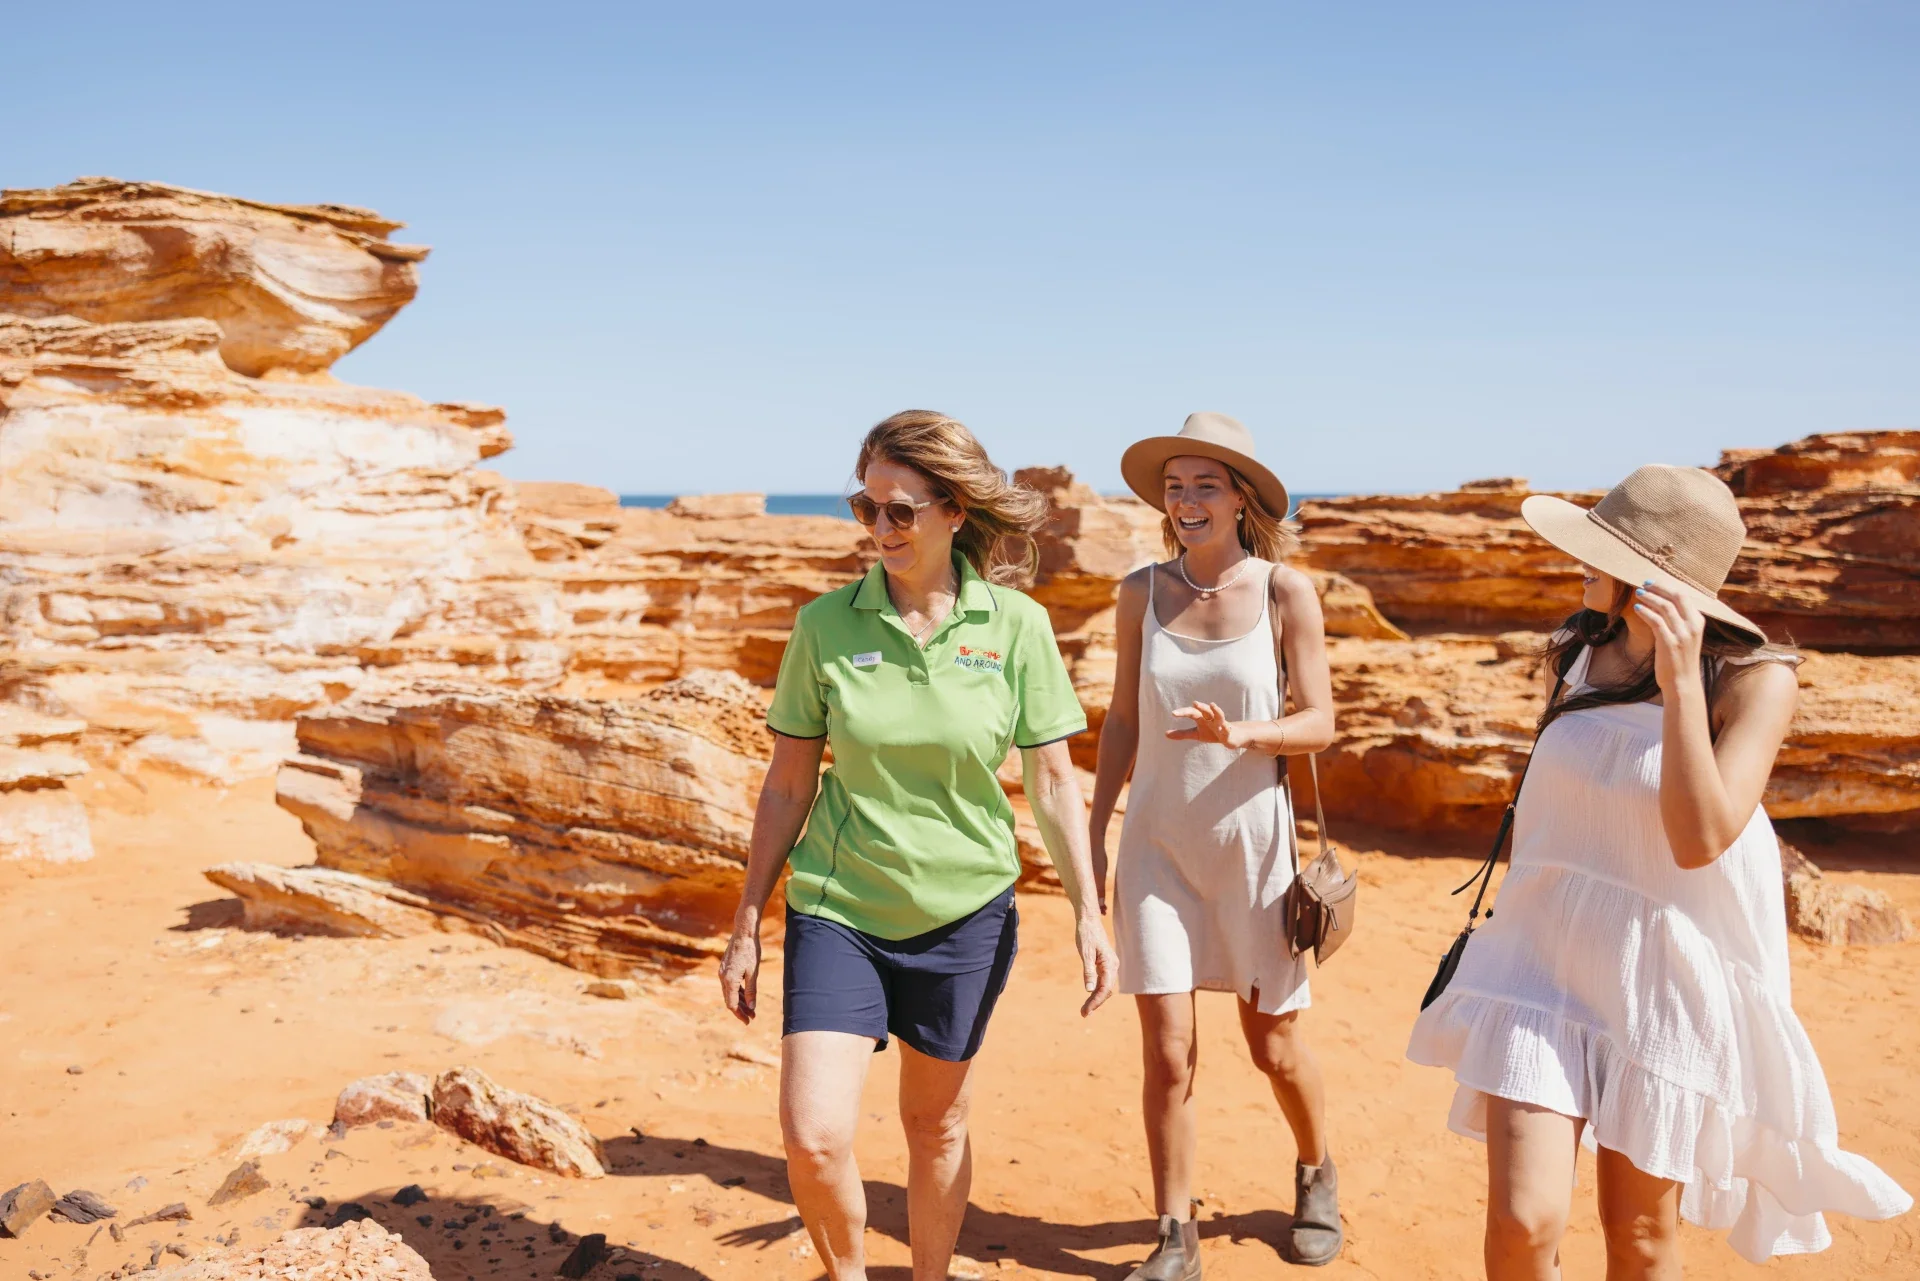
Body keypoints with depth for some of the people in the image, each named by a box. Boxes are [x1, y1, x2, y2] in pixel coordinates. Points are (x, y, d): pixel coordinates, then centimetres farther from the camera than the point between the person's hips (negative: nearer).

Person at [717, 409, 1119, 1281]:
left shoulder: (1017, 627, -7)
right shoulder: (826, 626, -6)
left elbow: (1052, 781, -1)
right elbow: (787, 787, 0)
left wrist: (1088, 912, -5)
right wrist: (746, 927, 3)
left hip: (963, 912, 0)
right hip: (839, 908, 0)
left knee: (936, 1123, 15)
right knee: (813, 1138, -8)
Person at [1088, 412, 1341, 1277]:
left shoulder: (1285, 591, -7)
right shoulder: (1142, 593, 0)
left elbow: (1318, 723, -5)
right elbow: (1122, 721, 7)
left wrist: (1239, 734, -24)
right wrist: (1093, 833, 8)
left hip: (1252, 842, -1)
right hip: (1158, 844, 2)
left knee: (1274, 1046, 12)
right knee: (1167, 1051, 0)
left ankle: (1317, 1175, 43)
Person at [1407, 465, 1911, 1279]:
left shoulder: (1753, 678, -14)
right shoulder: (1574, 655, 0)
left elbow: (1699, 840, -25)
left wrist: (1679, 680, -29)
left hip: (1667, 980, -3)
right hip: (1550, 958, 3)